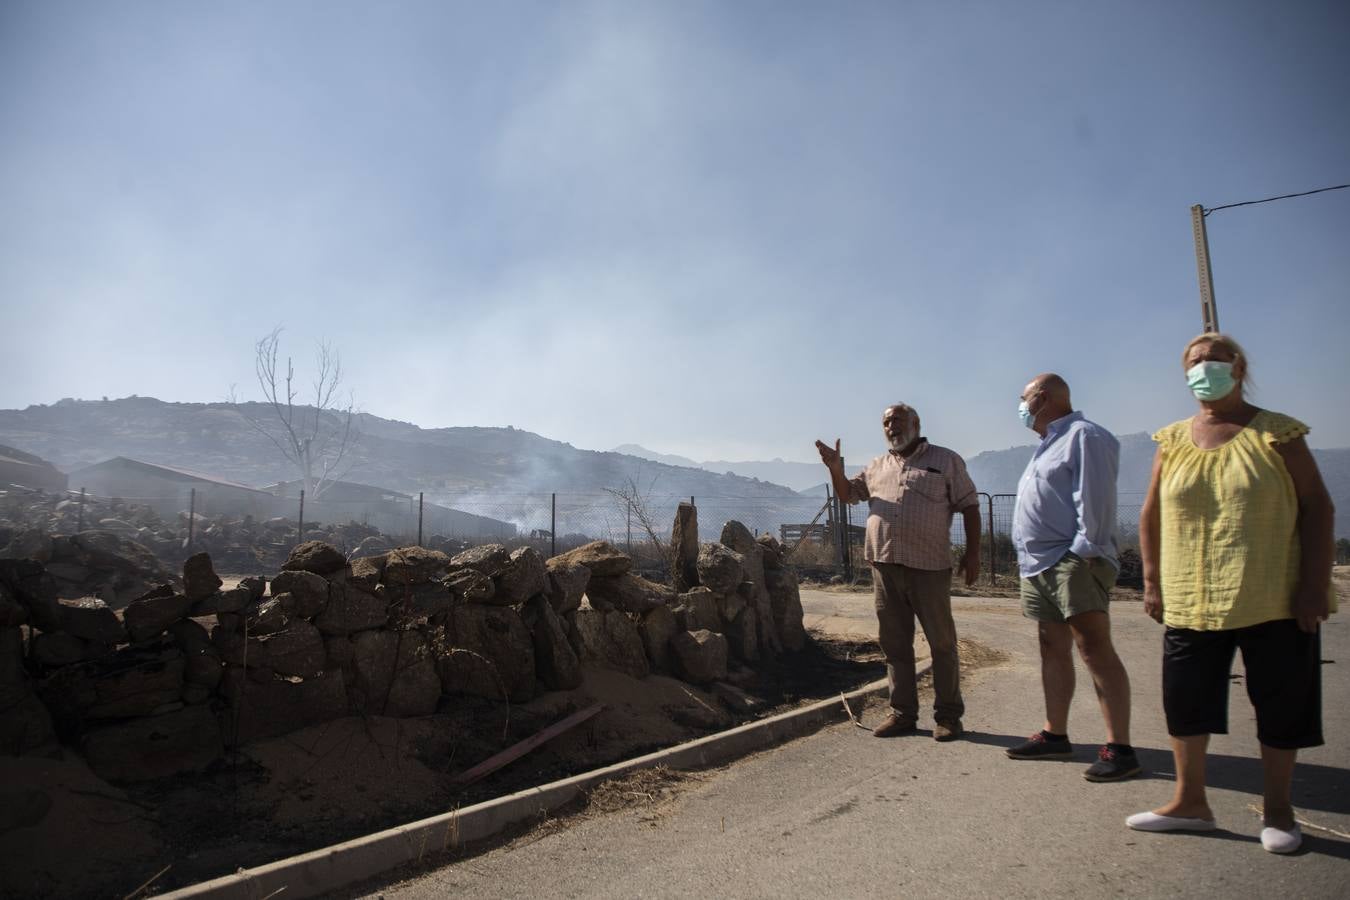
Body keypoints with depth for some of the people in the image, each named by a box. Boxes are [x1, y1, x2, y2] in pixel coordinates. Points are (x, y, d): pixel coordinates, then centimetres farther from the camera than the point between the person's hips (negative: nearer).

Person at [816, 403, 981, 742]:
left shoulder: (946, 460, 6)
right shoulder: (877, 467, 18)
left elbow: (969, 505, 4)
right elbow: (848, 493, 22)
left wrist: (973, 552, -4)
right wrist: (835, 469, 2)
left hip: (929, 567, -4)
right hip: (885, 565, 4)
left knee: (942, 642, 3)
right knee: (894, 643, 9)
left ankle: (948, 715, 14)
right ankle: (903, 713, 18)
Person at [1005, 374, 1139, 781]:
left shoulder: (1085, 436, -8)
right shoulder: (1049, 444, 23)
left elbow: (1095, 498, -17)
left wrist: (1085, 549, -22)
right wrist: (1027, 559, 19)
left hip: (1073, 561, -10)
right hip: (1039, 564, 10)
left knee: (1094, 648, -11)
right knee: (1053, 648, 12)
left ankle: (1119, 748, -7)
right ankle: (1055, 735, 19)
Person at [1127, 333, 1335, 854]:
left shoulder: (1276, 434, -1)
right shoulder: (1172, 442, 7)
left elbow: (1317, 507, -4)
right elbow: (1152, 516, 10)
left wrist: (1315, 583, -11)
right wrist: (1152, 582, 6)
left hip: (1275, 601, -3)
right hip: (1191, 601, 3)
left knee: (1280, 703, 7)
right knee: (1184, 698, 6)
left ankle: (1278, 810, 26)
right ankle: (1190, 801, 22)